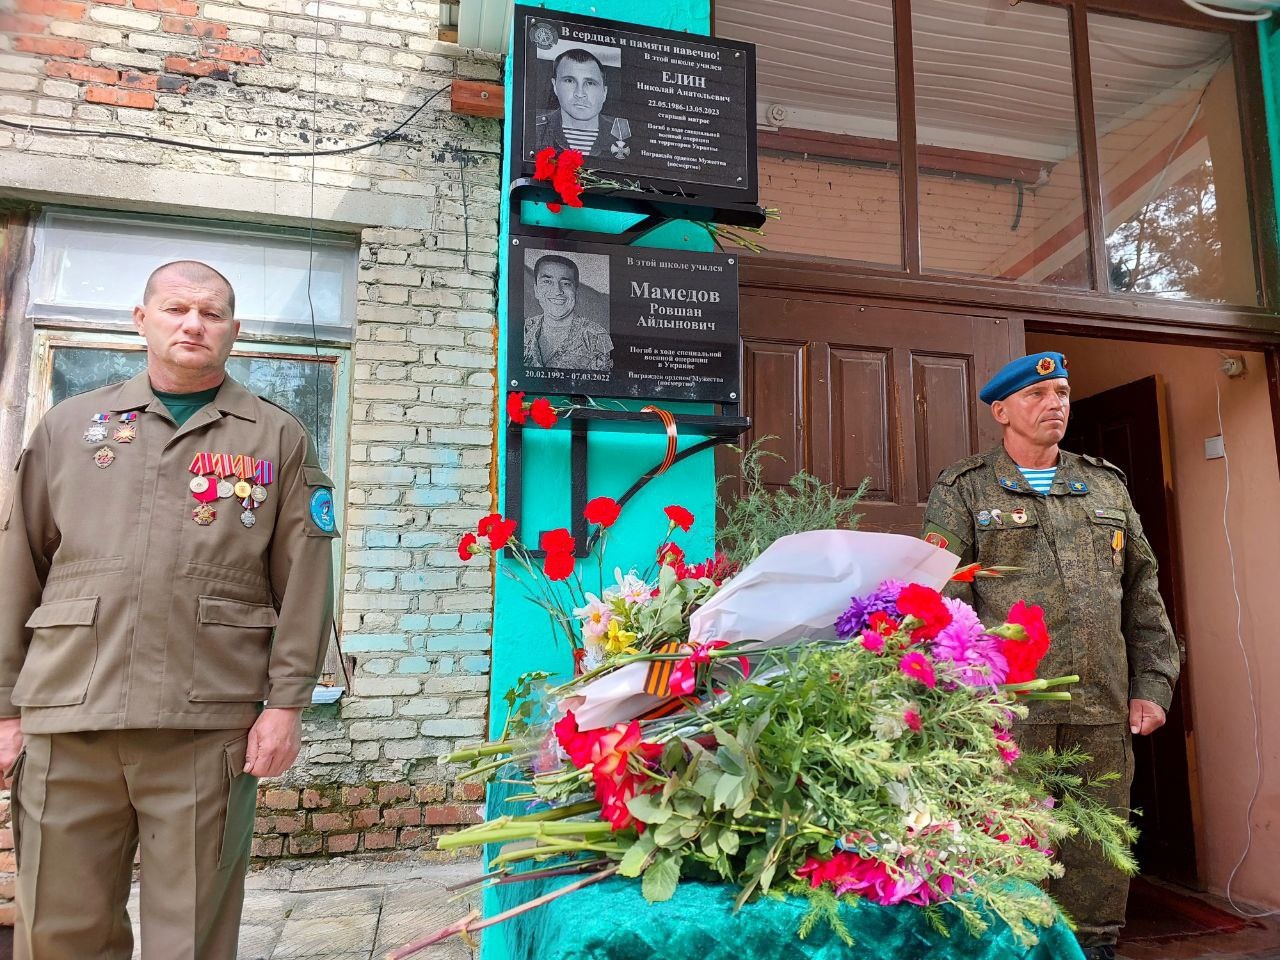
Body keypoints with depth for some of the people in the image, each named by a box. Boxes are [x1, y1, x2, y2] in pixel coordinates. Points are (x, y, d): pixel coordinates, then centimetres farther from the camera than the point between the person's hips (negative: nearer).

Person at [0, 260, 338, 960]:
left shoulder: (278, 438, 8)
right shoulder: (69, 426, 14)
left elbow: (304, 580, 2)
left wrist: (287, 703, -4)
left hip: (206, 725, -2)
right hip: (65, 723, 2)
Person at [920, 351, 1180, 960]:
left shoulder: (1107, 487, 17)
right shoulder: (963, 493, 2)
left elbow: (1143, 595, 18)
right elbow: (943, 606, -6)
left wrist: (1152, 685, 10)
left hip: (1103, 712, 5)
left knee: (1097, 856, 13)